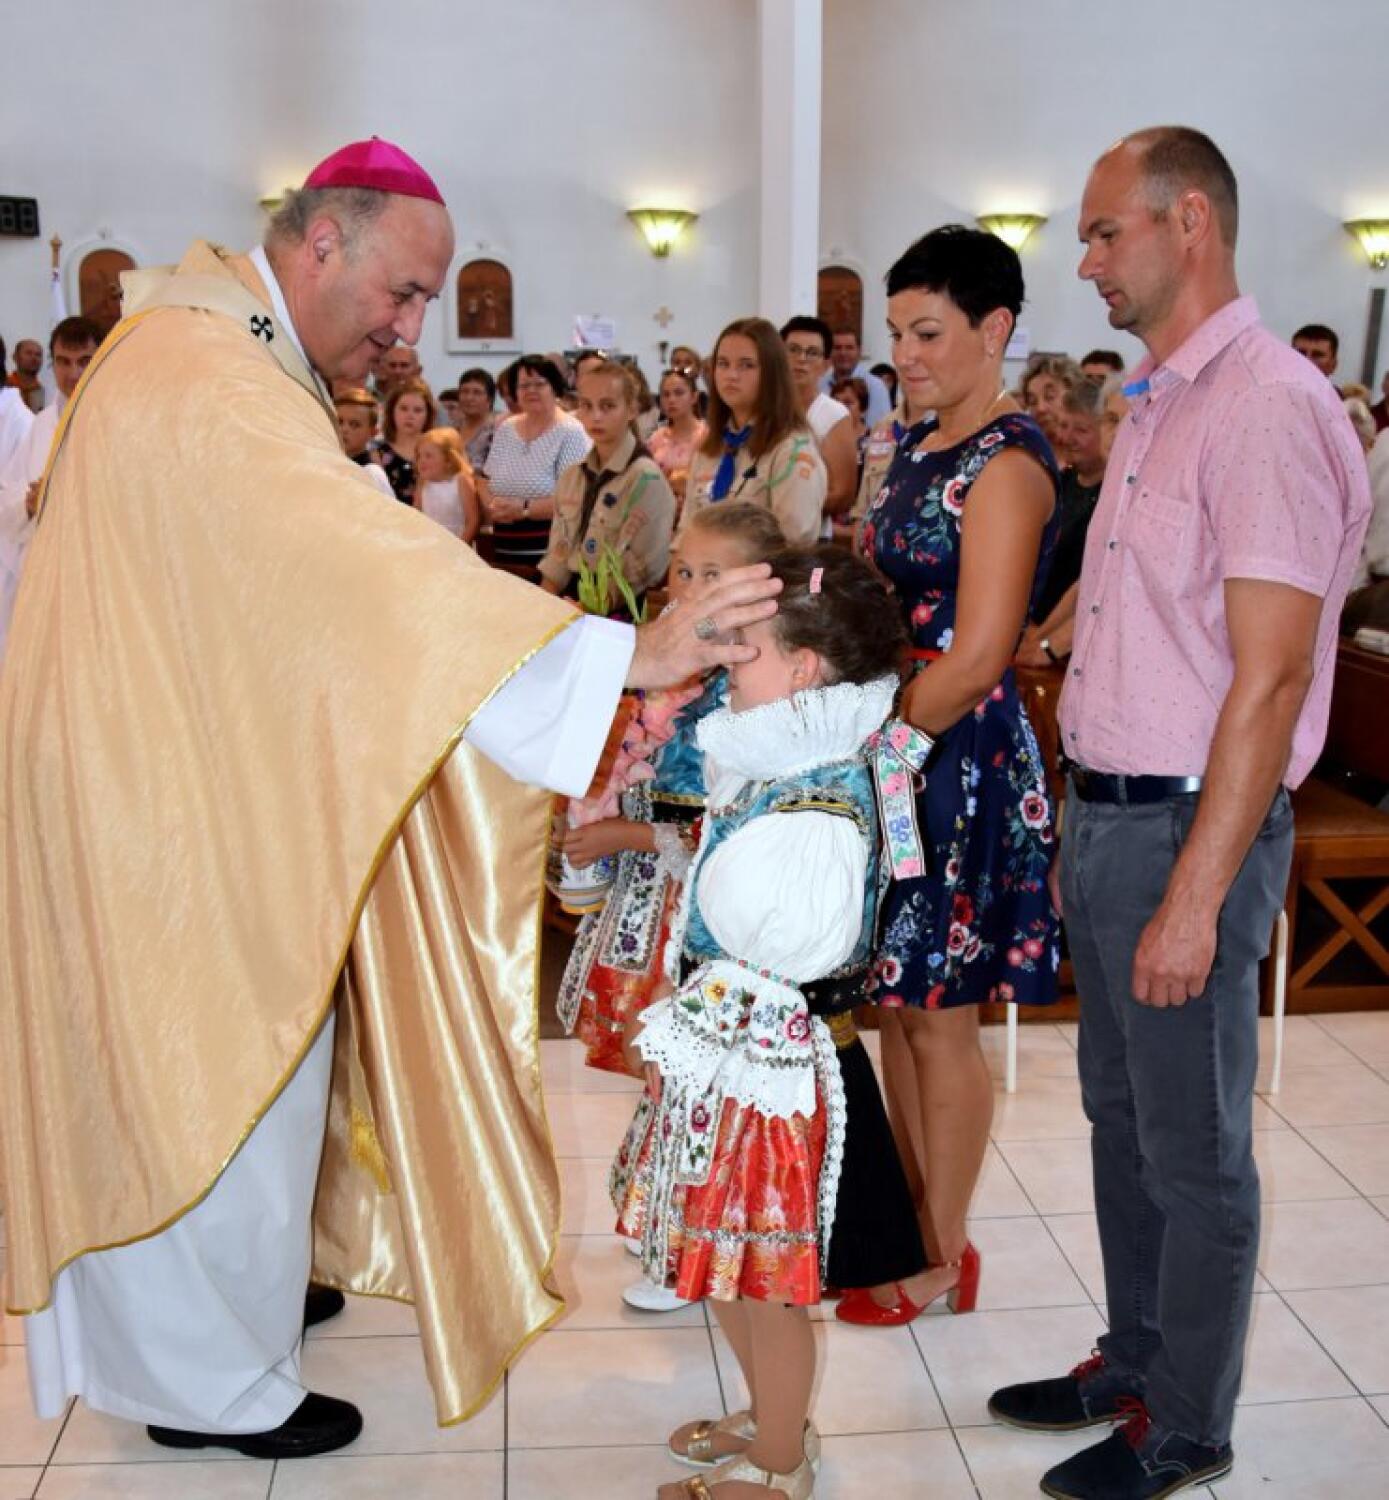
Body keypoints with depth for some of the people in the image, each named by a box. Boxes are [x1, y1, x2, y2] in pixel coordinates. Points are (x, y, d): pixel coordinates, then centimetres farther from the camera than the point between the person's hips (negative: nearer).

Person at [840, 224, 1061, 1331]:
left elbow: (974, 661, -21)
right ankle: (907, 1216, 32)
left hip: (957, 759, -9)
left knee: (939, 1019, 3)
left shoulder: (1006, 463, -16)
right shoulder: (921, 448, 12)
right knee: (894, 1002, 16)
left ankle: (945, 1259, 20)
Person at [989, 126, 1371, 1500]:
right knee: (1121, 1118, 20)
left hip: (1187, 831, -9)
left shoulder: (1269, 408, -16)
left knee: (1195, 1153, 7)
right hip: (1104, 816, 9)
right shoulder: (1152, 408, 14)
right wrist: (1082, 830, 14)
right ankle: (1133, 1363, 38)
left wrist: (1194, 896, -21)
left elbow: (1269, 680, -21)